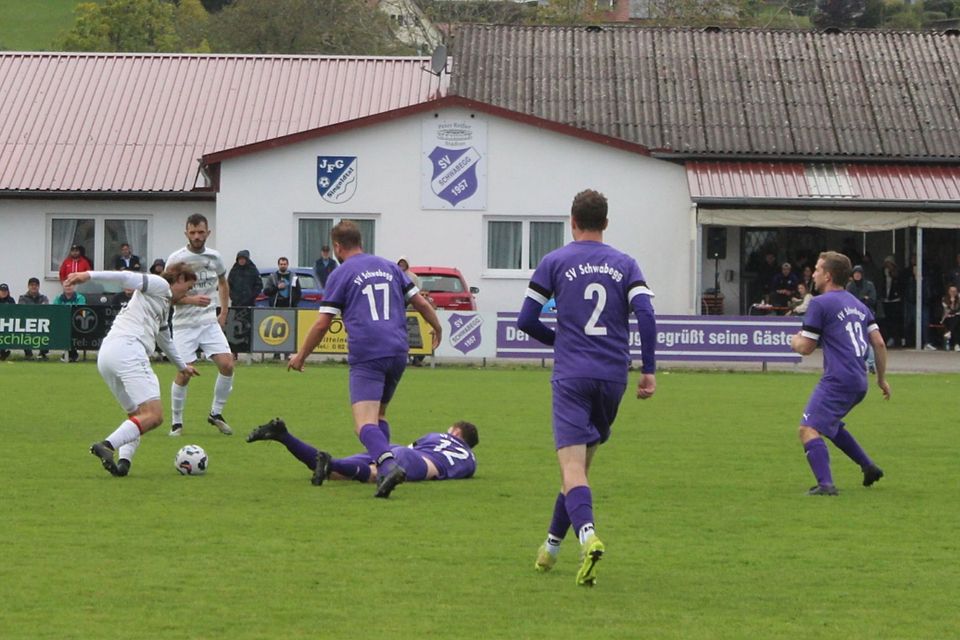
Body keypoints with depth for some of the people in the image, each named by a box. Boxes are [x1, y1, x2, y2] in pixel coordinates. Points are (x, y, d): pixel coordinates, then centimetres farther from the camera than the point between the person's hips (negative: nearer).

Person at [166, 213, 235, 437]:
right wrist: (190, 298, -24)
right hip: (184, 324, -4)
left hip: (210, 322, 4)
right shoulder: (176, 259, -8)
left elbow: (223, 283, 25)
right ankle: (176, 422, 6)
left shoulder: (214, 257, 6)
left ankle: (216, 413, 8)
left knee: (227, 364, -10)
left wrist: (224, 312, 18)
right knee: (184, 373, -10)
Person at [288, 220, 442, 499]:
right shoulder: (389, 267, 18)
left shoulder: (340, 275, 4)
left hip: (366, 356, -6)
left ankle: (388, 465, -39)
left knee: (365, 423, -15)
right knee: (379, 414, 24)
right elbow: (420, 303, 18)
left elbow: (322, 323, 1)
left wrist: (300, 356, 12)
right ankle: (383, 466, 16)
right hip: (398, 352, 6)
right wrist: (437, 328, 36)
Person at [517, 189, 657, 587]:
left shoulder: (555, 262, 4)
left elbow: (526, 320, 3)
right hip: (613, 376, 3)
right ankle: (552, 546, 27)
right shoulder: (625, 265, 9)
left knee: (572, 465, -12)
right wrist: (649, 370, -1)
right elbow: (645, 315, -4)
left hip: (572, 375, -3)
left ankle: (588, 535, -37)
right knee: (581, 460, 18)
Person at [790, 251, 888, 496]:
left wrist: (794, 341, 19)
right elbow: (879, 343, 14)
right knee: (830, 424, 30)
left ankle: (825, 484, -30)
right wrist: (882, 378, 23)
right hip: (859, 381, 9)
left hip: (838, 381, -9)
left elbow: (806, 348, -4)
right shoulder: (858, 305, 18)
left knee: (809, 429, -14)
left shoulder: (821, 303, -5)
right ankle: (869, 467, 27)